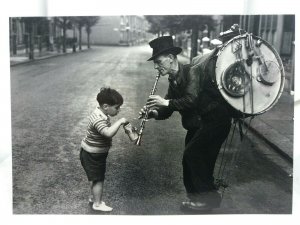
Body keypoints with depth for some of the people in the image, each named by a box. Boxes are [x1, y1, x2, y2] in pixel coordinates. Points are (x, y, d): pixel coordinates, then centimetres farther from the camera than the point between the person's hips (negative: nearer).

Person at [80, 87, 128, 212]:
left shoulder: (102, 114, 0)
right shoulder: (98, 119, -31)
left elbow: (108, 130, 17)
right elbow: (108, 133, -48)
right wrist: (119, 122, -38)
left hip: (96, 153, 9)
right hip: (92, 155, -9)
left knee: (97, 178, 23)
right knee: (98, 179, 5)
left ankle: (94, 197, 40)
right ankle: (97, 203, 19)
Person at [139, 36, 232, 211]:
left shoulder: (192, 71, -19)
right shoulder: (173, 81, 7)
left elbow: (191, 100, -31)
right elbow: (167, 110, 6)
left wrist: (166, 102, -27)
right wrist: (152, 113, -13)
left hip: (216, 119, -9)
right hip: (197, 123, 9)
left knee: (192, 153, -15)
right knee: (191, 158, 9)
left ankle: (209, 196, -3)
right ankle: (196, 197, 24)